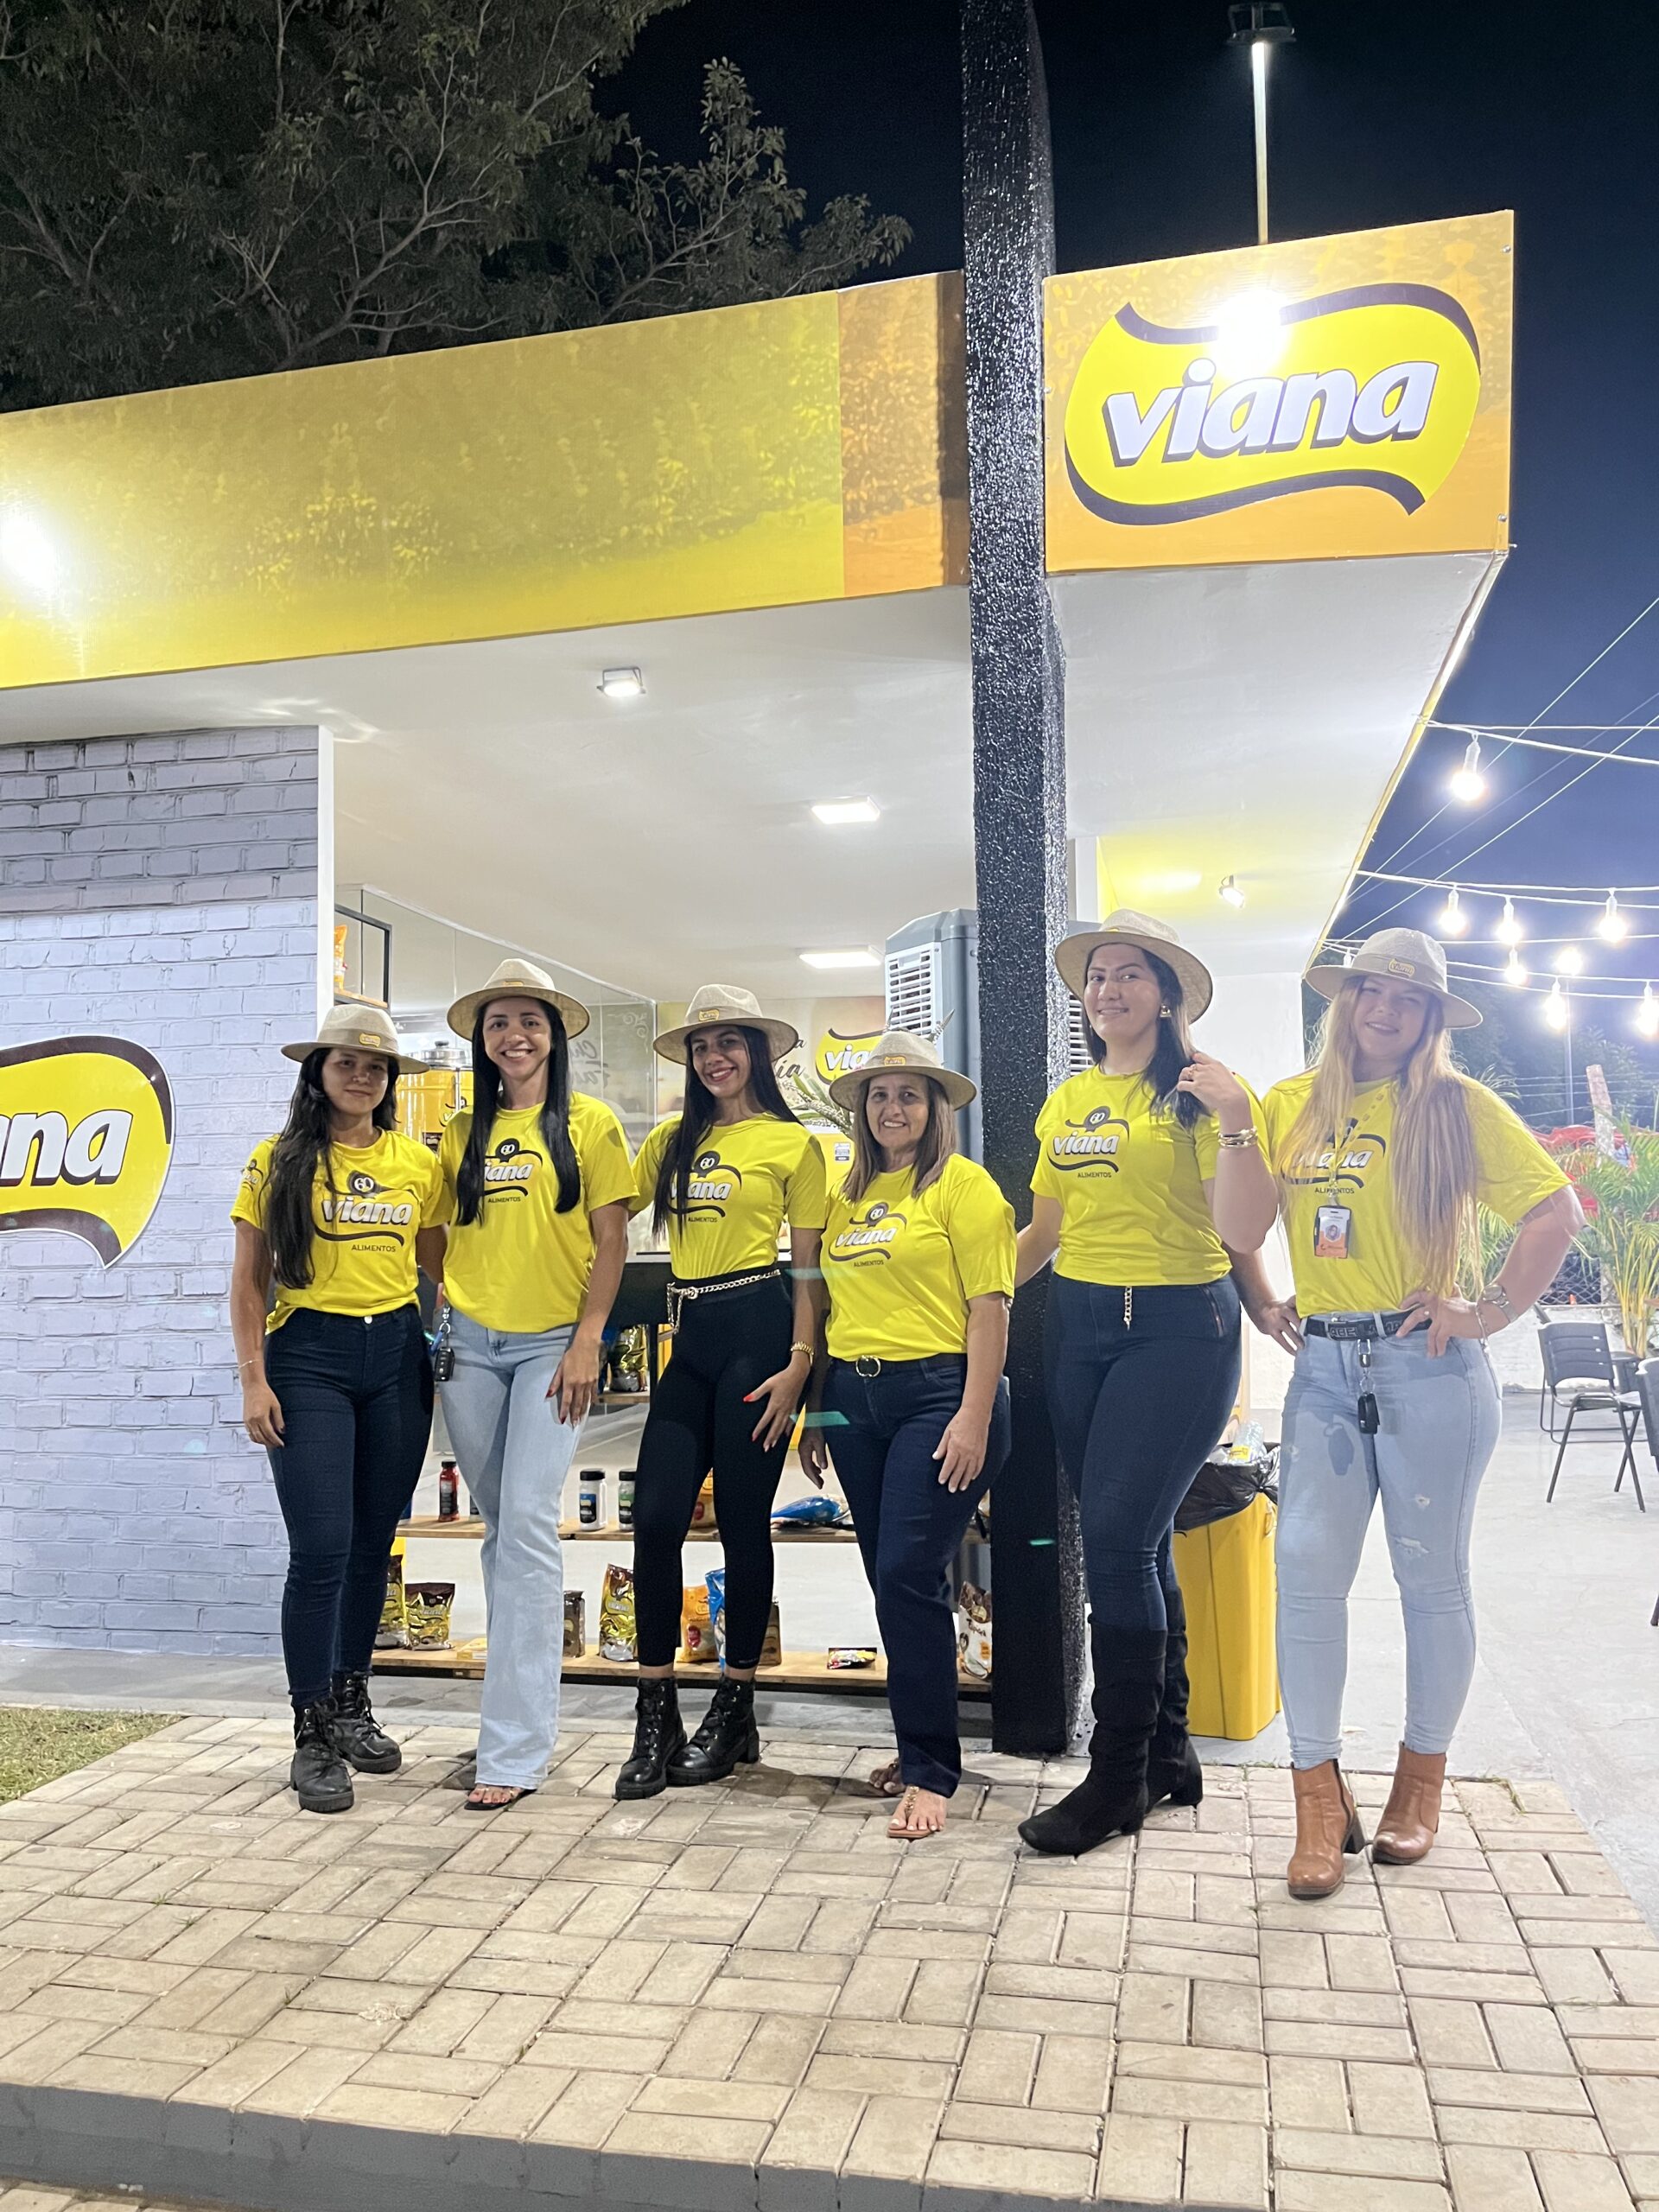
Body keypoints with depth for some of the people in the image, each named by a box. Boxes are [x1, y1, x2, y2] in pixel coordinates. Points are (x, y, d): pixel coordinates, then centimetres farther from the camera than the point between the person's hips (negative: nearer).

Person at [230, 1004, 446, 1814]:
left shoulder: (417, 1163, 7)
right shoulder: (279, 1160, 0)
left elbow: (442, 1262, 15)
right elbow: (248, 1282, 0)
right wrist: (253, 1380, -7)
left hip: (397, 1356, 3)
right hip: (308, 1358, -3)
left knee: (373, 1545, 10)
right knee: (321, 1550, -6)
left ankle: (352, 1703, 28)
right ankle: (312, 1734, 8)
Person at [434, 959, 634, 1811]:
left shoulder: (589, 1123, -1)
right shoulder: (462, 1133, 11)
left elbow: (611, 1238, -3)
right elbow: (445, 1238, 16)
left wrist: (588, 1341, -10)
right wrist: (435, 1324, 6)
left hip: (552, 1344, -4)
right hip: (470, 1344, 4)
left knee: (527, 1524, -11)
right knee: (499, 1527, 11)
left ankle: (515, 1747, -6)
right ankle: (519, 1691, 26)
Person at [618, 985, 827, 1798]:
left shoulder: (792, 1143, 1)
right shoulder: (672, 1140, 16)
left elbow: (807, 1267, -1)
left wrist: (799, 1363, -10)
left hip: (757, 1329, -5)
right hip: (688, 1338, 5)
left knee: (743, 1523, 2)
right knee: (655, 1518, -2)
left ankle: (734, 1714, 18)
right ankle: (655, 1721, 10)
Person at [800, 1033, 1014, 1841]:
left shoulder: (961, 1183, -4)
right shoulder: (846, 1196, 15)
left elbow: (988, 1306, -10)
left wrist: (975, 1418, -16)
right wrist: (816, 1413, 16)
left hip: (937, 1391, -6)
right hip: (854, 1398, 7)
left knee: (908, 1575, -11)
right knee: (892, 1580, 12)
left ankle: (930, 1771, 2)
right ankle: (923, 1743, 27)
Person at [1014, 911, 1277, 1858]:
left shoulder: (1201, 1089, -6)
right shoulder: (1069, 1100, 12)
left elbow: (1244, 1233, -15)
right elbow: (1046, 1230, 19)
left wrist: (1236, 1120, -24)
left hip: (1178, 1327, -6)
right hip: (1079, 1325, 6)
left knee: (1119, 1538, -10)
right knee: (1135, 1541, 12)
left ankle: (1120, 1775, 6)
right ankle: (1168, 1750, 27)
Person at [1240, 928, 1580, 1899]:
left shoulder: (1459, 1105, -2)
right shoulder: (1292, 1105, 9)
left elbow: (1557, 1210, -5)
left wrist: (1495, 1311, -9)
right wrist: (1263, 1303, 6)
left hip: (1427, 1364, -3)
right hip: (1324, 1367, 3)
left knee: (1432, 1577, 8)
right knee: (1307, 1571, -4)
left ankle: (1423, 1779, 26)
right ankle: (1320, 1800, 6)